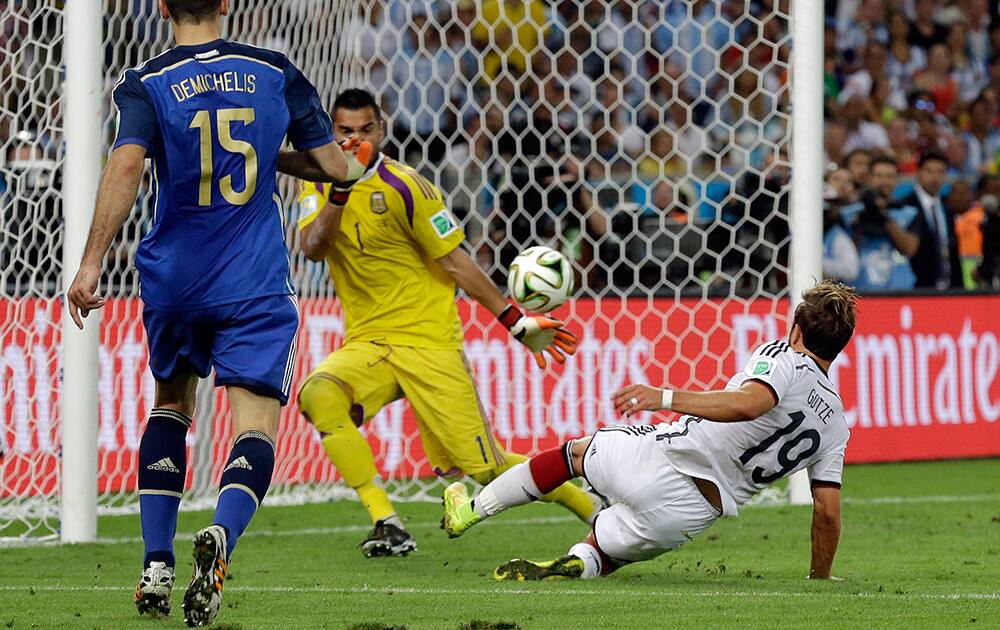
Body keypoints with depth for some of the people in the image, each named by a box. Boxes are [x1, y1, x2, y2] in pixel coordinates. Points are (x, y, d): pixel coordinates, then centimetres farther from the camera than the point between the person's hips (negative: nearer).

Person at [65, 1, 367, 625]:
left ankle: (157, 567, 14)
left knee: (171, 405, 23)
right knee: (256, 428, -5)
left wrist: (91, 264, -23)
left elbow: (127, 164, -20)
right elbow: (337, 167, 8)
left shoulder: (148, 84, -2)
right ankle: (221, 537, -36)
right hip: (256, 287, -1)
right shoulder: (277, 73, 4)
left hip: (174, 281, 1)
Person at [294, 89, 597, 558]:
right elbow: (312, 248, -11)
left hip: (429, 342, -4)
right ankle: (386, 524, -23)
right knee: (318, 395, -30)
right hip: (366, 344, 4)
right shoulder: (319, 186, 6)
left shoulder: (404, 187, -8)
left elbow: (455, 261, -3)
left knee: (485, 466, -7)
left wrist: (514, 321, -5)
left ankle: (598, 513, 16)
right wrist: (340, 189, -24)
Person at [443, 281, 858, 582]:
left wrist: (667, 397, -33)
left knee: (575, 451, 25)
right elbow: (828, 511, 8)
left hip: (665, 460, -4)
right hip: (693, 518, 4)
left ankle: (472, 509, 29)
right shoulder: (835, 423, 11)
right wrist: (820, 580, 20)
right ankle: (575, 564, -13)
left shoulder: (782, 356, -3)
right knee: (598, 555, 22)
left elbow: (748, 403, -26)